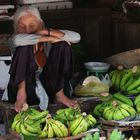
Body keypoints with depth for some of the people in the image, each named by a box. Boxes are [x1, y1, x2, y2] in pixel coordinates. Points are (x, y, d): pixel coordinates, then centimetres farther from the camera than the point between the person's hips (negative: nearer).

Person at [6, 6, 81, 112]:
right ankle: (21, 94, -28)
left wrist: (46, 32, -16)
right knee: (24, 46, -20)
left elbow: (76, 37, -13)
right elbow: (18, 40, -32)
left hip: (50, 89, 2)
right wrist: (48, 38, -26)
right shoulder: (14, 41, -4)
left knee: (62, 44, -12)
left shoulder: (48, 41, 2)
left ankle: (60, 94, -14)